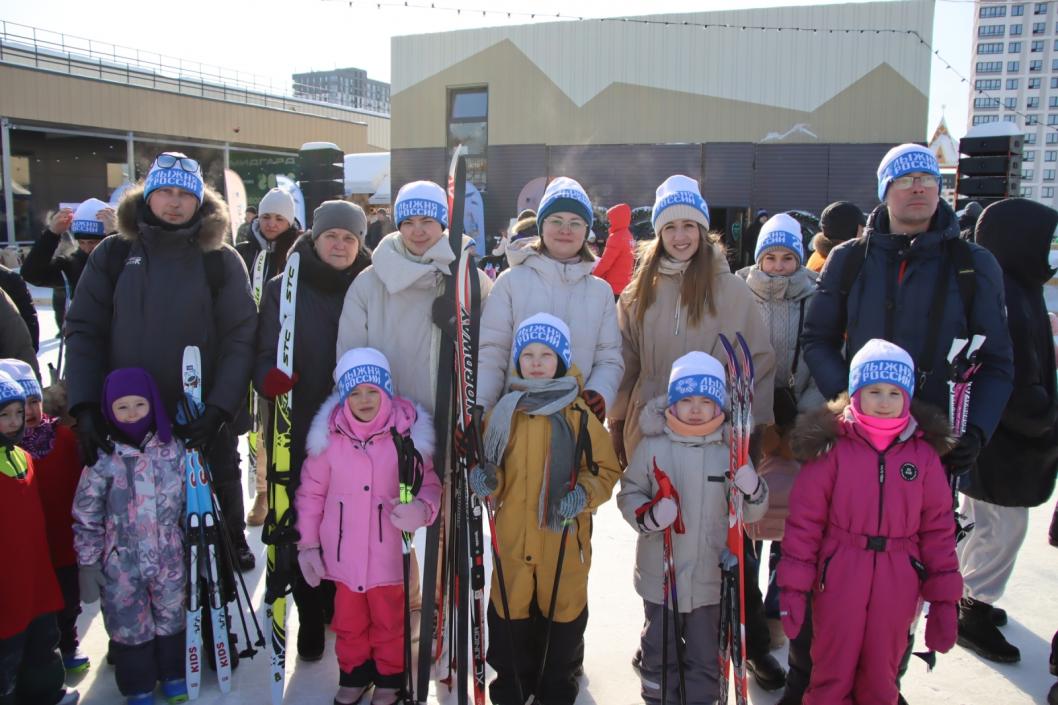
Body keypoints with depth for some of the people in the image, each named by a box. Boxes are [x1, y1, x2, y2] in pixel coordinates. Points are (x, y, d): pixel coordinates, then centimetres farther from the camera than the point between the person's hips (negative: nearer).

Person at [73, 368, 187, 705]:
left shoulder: (173, 449, -5)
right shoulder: (103, 458, -13)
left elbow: (190, 501, 5)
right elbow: (86, 518, -7)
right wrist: (88, 563, -6)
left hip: (169, 559, 2)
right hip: (121, 564, -2)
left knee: (170, 619, 18)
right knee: (129, 625, 13)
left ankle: (172, 674, 40)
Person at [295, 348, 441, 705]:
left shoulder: (408, 432, -12)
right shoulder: (329, 434, -7)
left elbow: (429, 484, -4)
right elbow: (312, 491, 2)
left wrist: (423, 509, -26)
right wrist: (308, 542, 3)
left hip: (389, 552, -1)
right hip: (344, 552, 2)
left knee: (389, 622, 17)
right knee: (349, 622, 21)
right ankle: (354, 674, 45)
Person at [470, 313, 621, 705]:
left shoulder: (581, 415, -4)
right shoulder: (502, 412, 4)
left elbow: (607, 470, 1)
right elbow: (494, 478, 11)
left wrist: (584, 493, -17)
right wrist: (488, 482, -11)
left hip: (565, 538, -2)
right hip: (512, 537, 2)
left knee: (563, 611, 10)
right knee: (510, 612, 11)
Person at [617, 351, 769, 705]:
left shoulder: (731, 450, -4)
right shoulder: (652, 446, -8)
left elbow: (751, 513, 1)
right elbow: (628, 494, -3)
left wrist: (753, 491, -21)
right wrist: (649, 515, -23)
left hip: (711, 578, 1)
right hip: (660, 576, 0)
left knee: (706, 658, 16)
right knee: (659, 653, 17)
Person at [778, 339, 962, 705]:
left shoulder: (924, 453, 1)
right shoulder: (831, 446, -7)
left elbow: (938, 528, 4)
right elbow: (804, 519, -6)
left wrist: (944, 599, 4)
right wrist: (793, 586, -8)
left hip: (896, 588, 2)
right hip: (838, 580, -2)